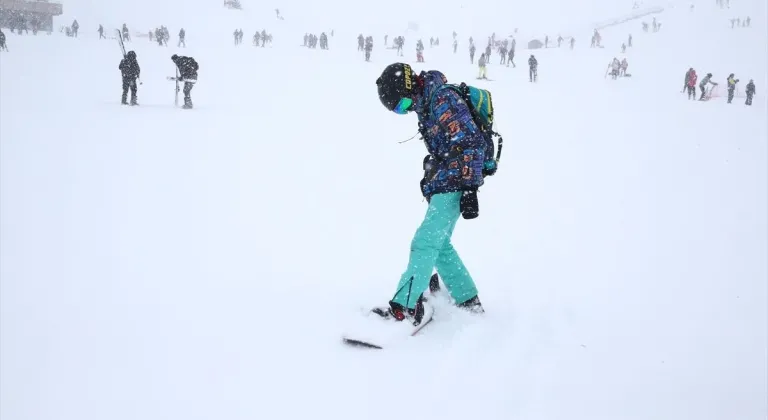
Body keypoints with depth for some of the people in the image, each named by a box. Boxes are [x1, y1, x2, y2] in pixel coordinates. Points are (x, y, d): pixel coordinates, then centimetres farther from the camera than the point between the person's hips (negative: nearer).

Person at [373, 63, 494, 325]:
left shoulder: (443, 100, -17)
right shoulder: (428, 103, 14)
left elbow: (470, 143, -22)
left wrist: (469, 189, -25)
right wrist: (433, 184, 28)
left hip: (456, 183, -10)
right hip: (443, 183, 10)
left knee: (425, 242, -14)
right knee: (439, 244, 13)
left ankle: (403, 308, -14)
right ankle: (468, 302, 22)